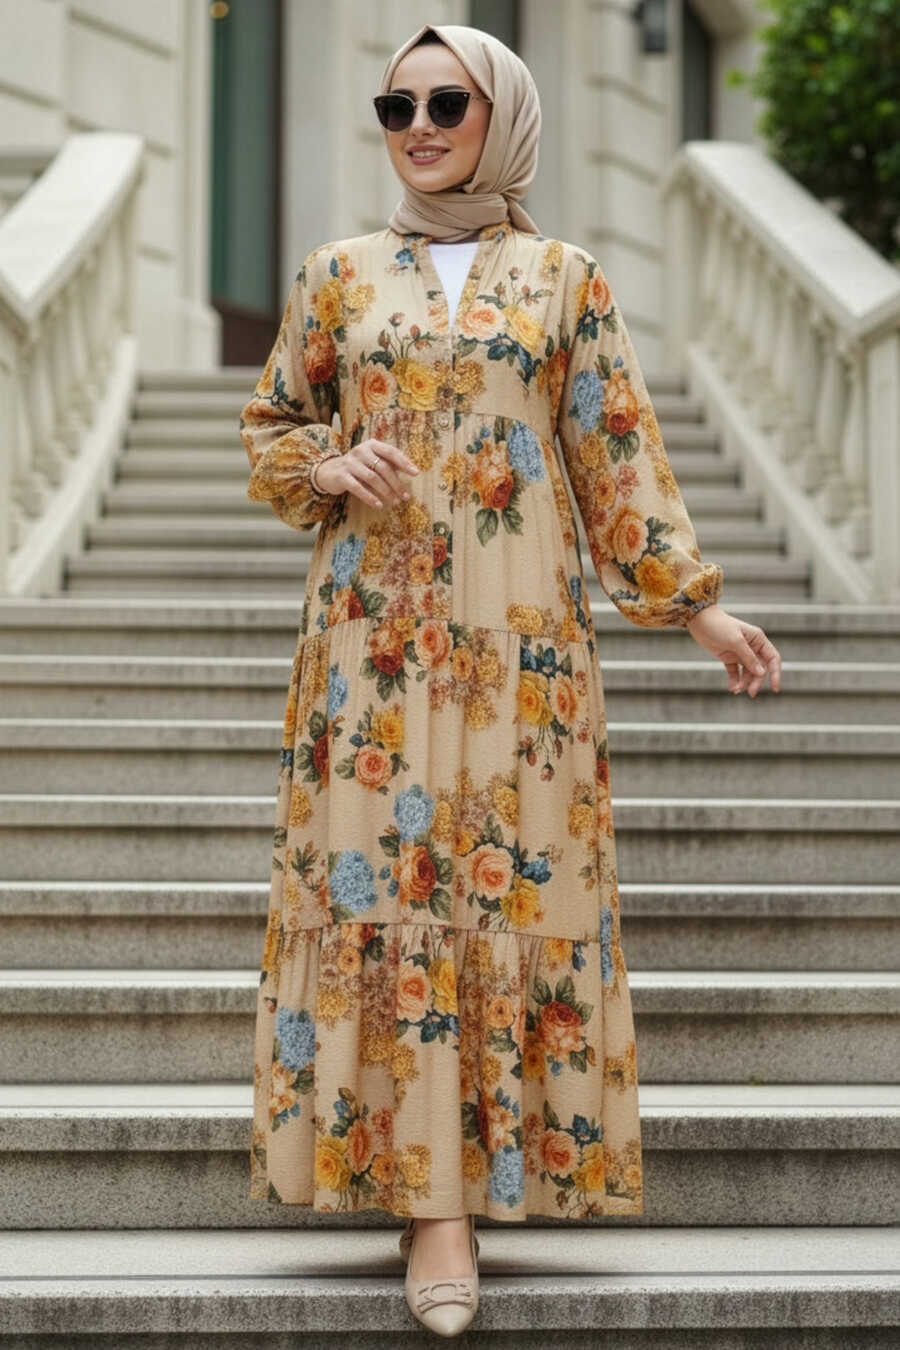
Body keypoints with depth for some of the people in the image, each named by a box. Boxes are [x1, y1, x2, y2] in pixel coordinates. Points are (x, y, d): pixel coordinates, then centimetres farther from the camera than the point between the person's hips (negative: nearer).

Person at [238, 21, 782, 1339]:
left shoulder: (565, 277, 7)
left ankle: (489, 1159, 14)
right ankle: (432, 1194, -1)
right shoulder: (340, 274, 9)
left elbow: (619, 456, 7)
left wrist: (694, 600, 3)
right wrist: (330, 468, -6)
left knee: (515, 881, -1)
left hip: (520, 632, 0)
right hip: (375, 625, 1)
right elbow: (270, 426, 15)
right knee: (380, 883, -5)